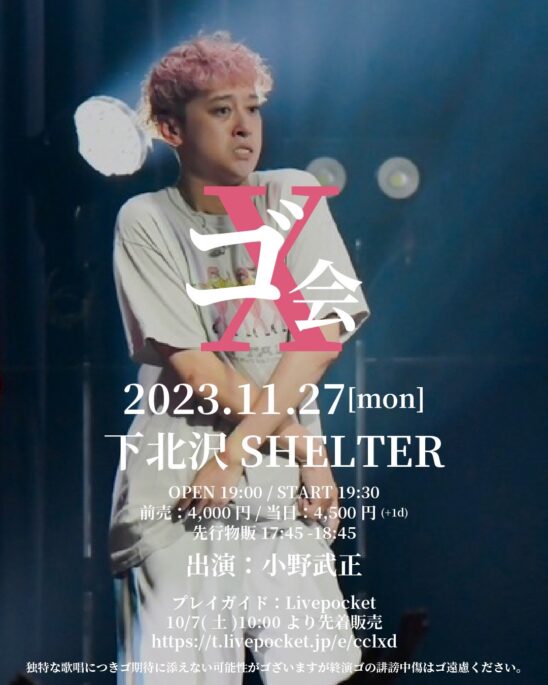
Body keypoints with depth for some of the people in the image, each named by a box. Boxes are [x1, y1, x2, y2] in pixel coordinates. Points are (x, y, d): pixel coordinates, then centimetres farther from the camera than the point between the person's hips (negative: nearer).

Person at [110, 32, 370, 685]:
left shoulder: (291, 198, 7)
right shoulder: (146, 221, 1)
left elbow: (322, 333, -4)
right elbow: (194, 367, -5)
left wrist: (234, 455, -11)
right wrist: (299, 443, -8)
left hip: (279, 485, 2)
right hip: (174, 485, -2)